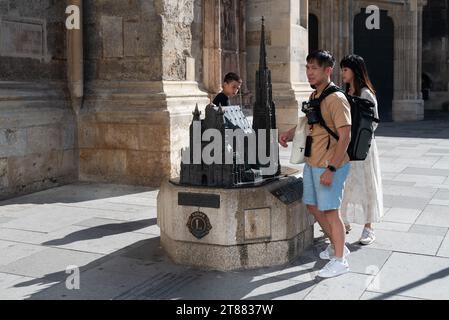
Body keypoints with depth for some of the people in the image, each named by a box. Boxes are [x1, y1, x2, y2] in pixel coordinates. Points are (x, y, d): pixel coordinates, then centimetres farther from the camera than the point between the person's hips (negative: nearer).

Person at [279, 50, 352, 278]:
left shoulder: (336, 99, -17)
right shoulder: (314, 96, 11)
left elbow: (345, 136, -21)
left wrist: (331, 169, -24)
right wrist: (289, 134, 8)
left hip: (329, 165, -9)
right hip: (311, 163, 9)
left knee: (330, 210, -2)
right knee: (313, 206, 18)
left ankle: (339, 259, 12)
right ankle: (336, 245, 36)